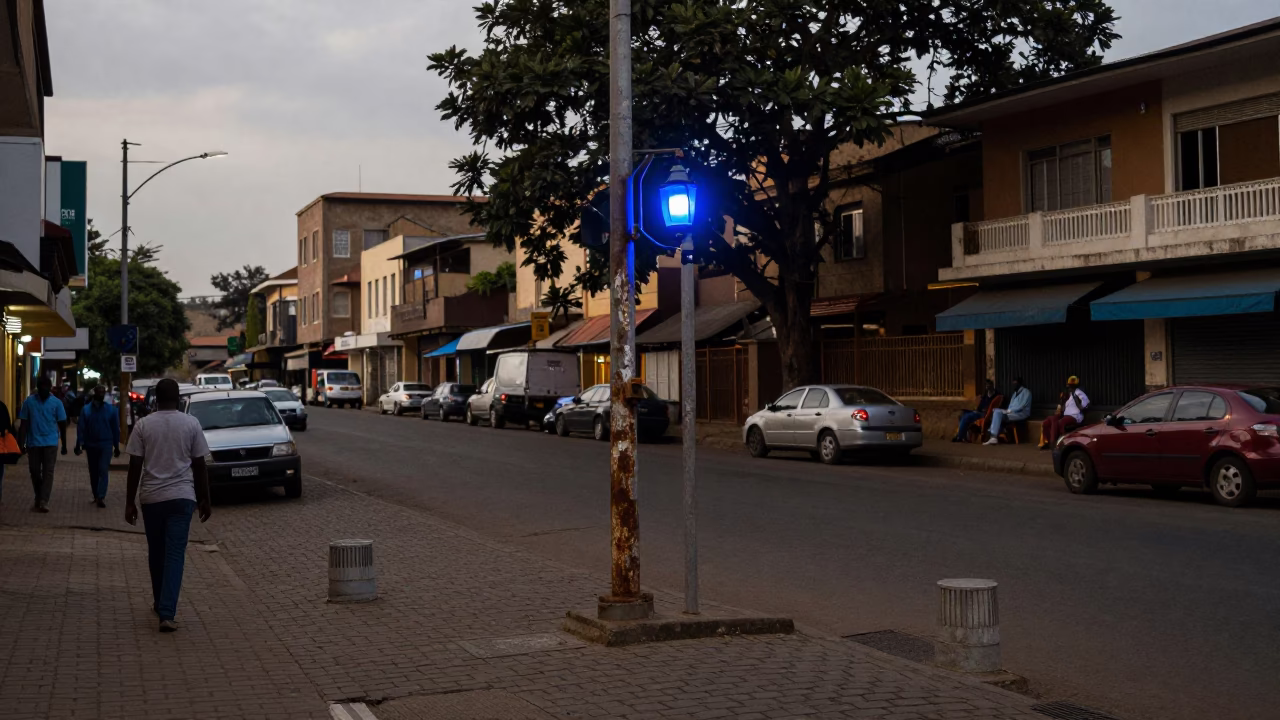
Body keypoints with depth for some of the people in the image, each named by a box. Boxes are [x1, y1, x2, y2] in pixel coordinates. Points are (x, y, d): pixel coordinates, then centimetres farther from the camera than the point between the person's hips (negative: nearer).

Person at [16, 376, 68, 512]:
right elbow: (23, 424, 3)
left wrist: (64, 445, 7)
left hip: (50, 443, -2)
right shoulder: (29, 402, 1)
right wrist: (21, 444, -1)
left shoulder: (56, 403, -1)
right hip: (33, 443, 2)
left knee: (48, 472, -8)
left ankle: (44, 502, -13)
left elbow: (62, 424, 5)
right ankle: (39, 500, 22)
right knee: (35, 472, 8)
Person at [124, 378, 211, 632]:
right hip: (182, 496, -1)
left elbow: (135, 466, -3)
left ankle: (160, 603, 32)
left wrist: (130, 502, 4)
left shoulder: (143, 425, -1)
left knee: (156, 553, 18)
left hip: (151, 497, 1)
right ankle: (167, 613, -13)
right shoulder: (191, 424, -1)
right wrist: (205, 500, 9)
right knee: (175, 554, -3)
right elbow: (199, 465, 1)